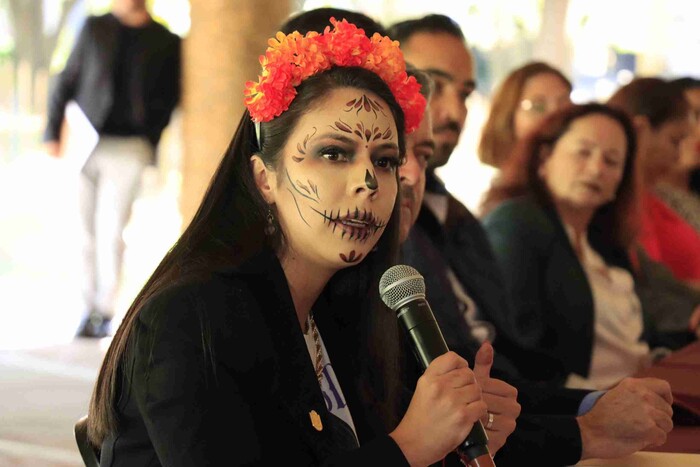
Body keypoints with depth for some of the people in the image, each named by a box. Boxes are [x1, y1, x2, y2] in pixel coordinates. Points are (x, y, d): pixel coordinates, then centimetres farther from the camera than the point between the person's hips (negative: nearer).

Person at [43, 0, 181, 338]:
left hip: (127, 148, -2)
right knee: (86, 231, 3)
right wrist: (52, 132, 2)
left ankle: (105, 312, -2)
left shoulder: (167, 42, 7)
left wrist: (150, 145, -2)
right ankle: (90, 307, 13)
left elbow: (169, 101, 10)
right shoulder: (94, 28, 11)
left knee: (110, 232, -10)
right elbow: (66, 82, 11)